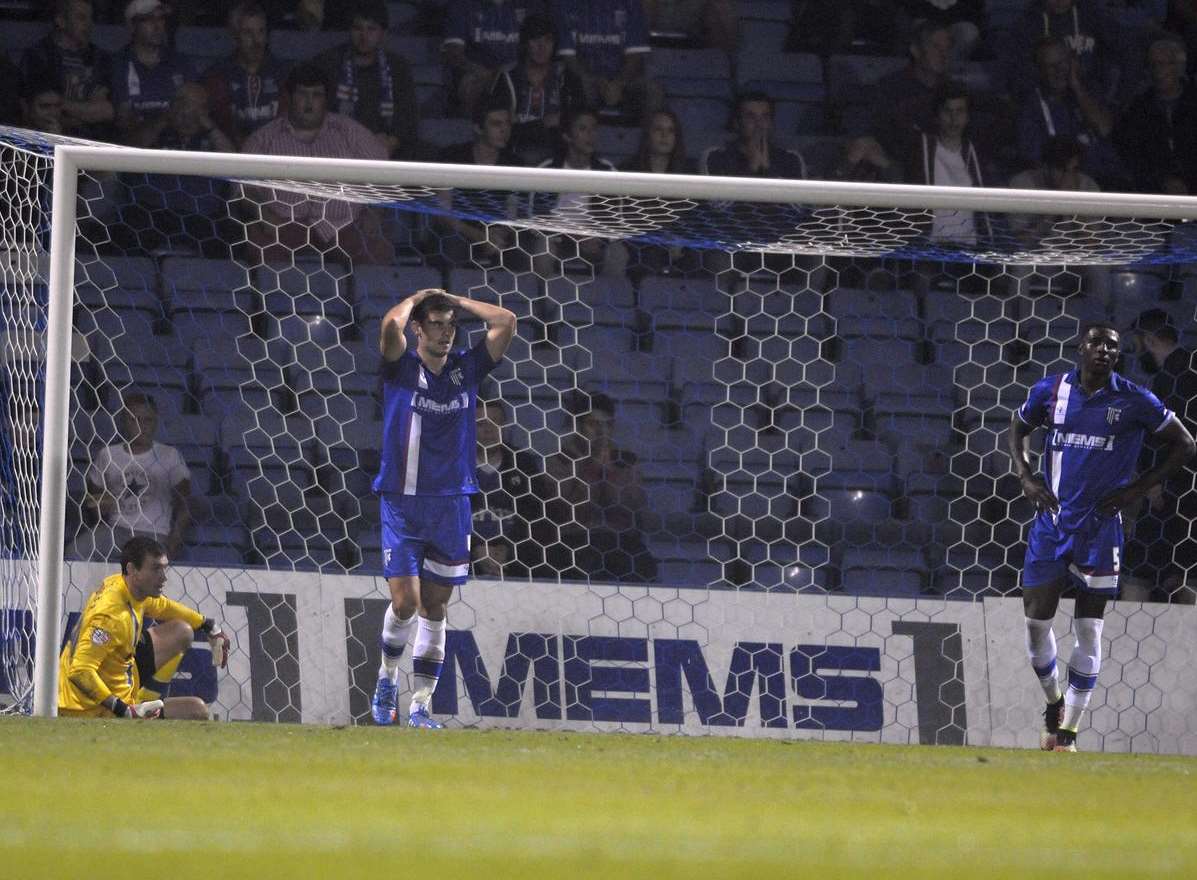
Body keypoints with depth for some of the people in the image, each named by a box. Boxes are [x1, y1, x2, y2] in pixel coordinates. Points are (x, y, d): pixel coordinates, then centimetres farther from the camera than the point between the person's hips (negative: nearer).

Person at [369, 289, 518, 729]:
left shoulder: (467, 368, 6)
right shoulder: (402, 368, -4)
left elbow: (506, 322, 0)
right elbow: (391, 325, -23)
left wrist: (456, 301, 4)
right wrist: (416, 299, -3)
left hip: (452, 503, 3)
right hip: (402, 503, -3)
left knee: (435, 609, 5)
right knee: (406, 602, -11)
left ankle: (420, 705, 9)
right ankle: (387, 677, 16)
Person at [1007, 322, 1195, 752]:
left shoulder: (1134, 402, -6)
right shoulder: (1051, 390, 0)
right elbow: (1017, 429, 19)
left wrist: (1138, 489, -5)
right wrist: (1026, 477, 2)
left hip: (1100, 528, -2)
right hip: (1050, 523, 2)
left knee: (1088, 631, -1)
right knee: (1036, 622, 0)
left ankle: (1068, 733, 6)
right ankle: (1054, 704, 27)